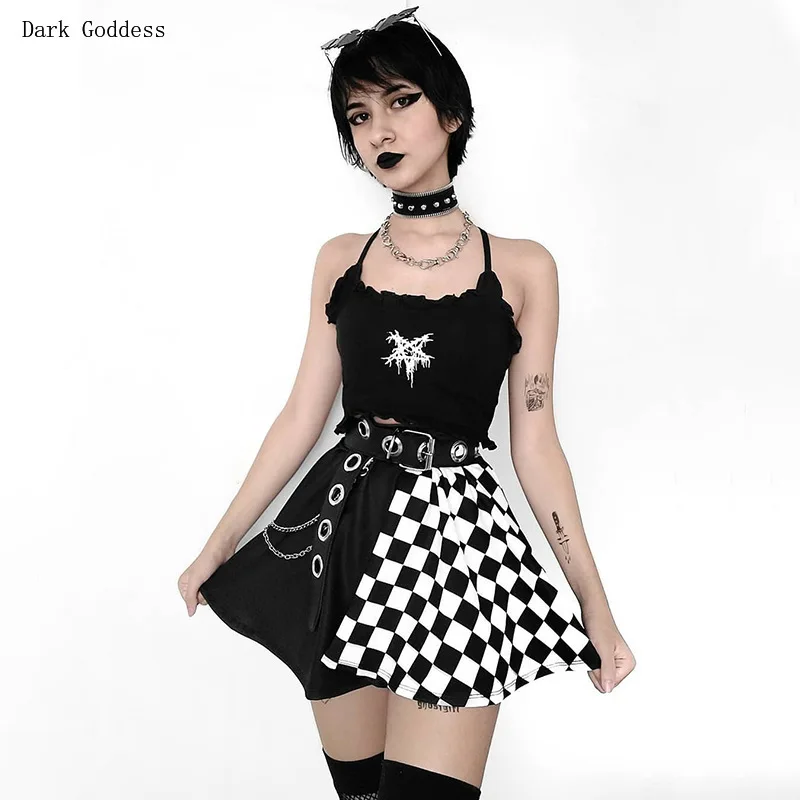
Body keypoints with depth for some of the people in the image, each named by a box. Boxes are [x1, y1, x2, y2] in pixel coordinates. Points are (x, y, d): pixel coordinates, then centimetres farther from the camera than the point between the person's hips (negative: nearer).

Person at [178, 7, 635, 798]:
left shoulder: (521, 268, 1)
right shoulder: (340, 259, 9)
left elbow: (534, 444, 2)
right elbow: (303, 414, 9)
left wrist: (595, 605, 1)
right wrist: (218, 546, 10)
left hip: (455, 531, -2)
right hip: (342, 530, 3)